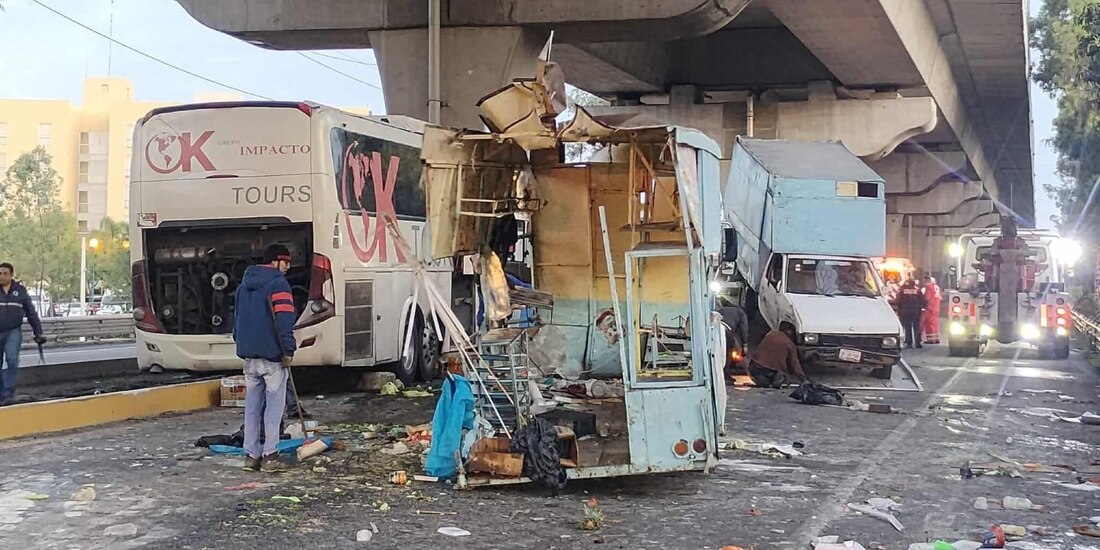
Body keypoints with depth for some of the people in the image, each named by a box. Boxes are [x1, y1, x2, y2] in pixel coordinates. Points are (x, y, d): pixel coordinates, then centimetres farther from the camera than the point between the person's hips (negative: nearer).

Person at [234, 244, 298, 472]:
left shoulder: (244, 285, 18)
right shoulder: (278, 284, -9)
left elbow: (237, 318, 22)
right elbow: (284, 320, -17)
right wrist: (288, 350, -15)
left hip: (249, 355, 7)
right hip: (271, 354, -7)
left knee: (252, 405, 10)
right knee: (274, 405, -2)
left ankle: (251, 455, 12)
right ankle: (269, 455, -3)